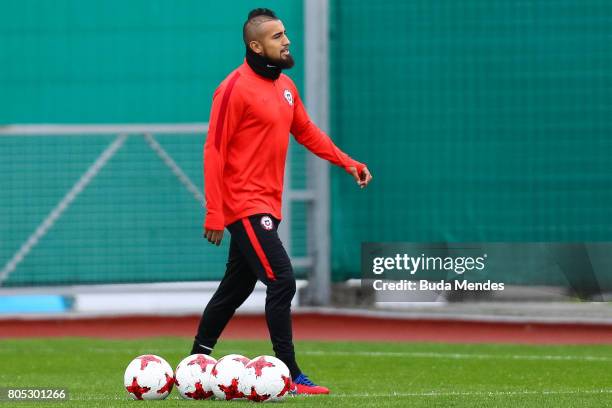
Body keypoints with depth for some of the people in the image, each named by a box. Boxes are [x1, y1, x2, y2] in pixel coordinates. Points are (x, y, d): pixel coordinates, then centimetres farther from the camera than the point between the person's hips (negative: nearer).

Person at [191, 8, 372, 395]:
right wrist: (214, 214, -17)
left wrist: (347, 162, 11)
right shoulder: (235, 88, -14)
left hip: (267, 205, 9)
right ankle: (291, 375, -11)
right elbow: (214, 151, -14)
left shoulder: (286, 86, 11)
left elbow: (306, 131, 23)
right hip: (244, 205, -9)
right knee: (282, 281, -14)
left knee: (236, 288, 15)